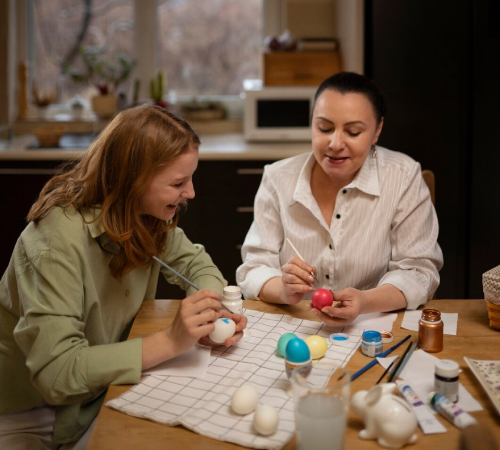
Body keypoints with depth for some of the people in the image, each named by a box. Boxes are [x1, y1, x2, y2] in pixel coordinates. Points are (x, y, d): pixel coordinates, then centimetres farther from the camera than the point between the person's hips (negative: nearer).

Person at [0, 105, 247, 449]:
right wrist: (170, 342, -38)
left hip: (98, 393, 6)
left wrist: (212, 312, -15)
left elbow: (196, 263, 7)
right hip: (29, 418, -6)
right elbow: (55, 372, -34)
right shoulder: (61, 237, -29)